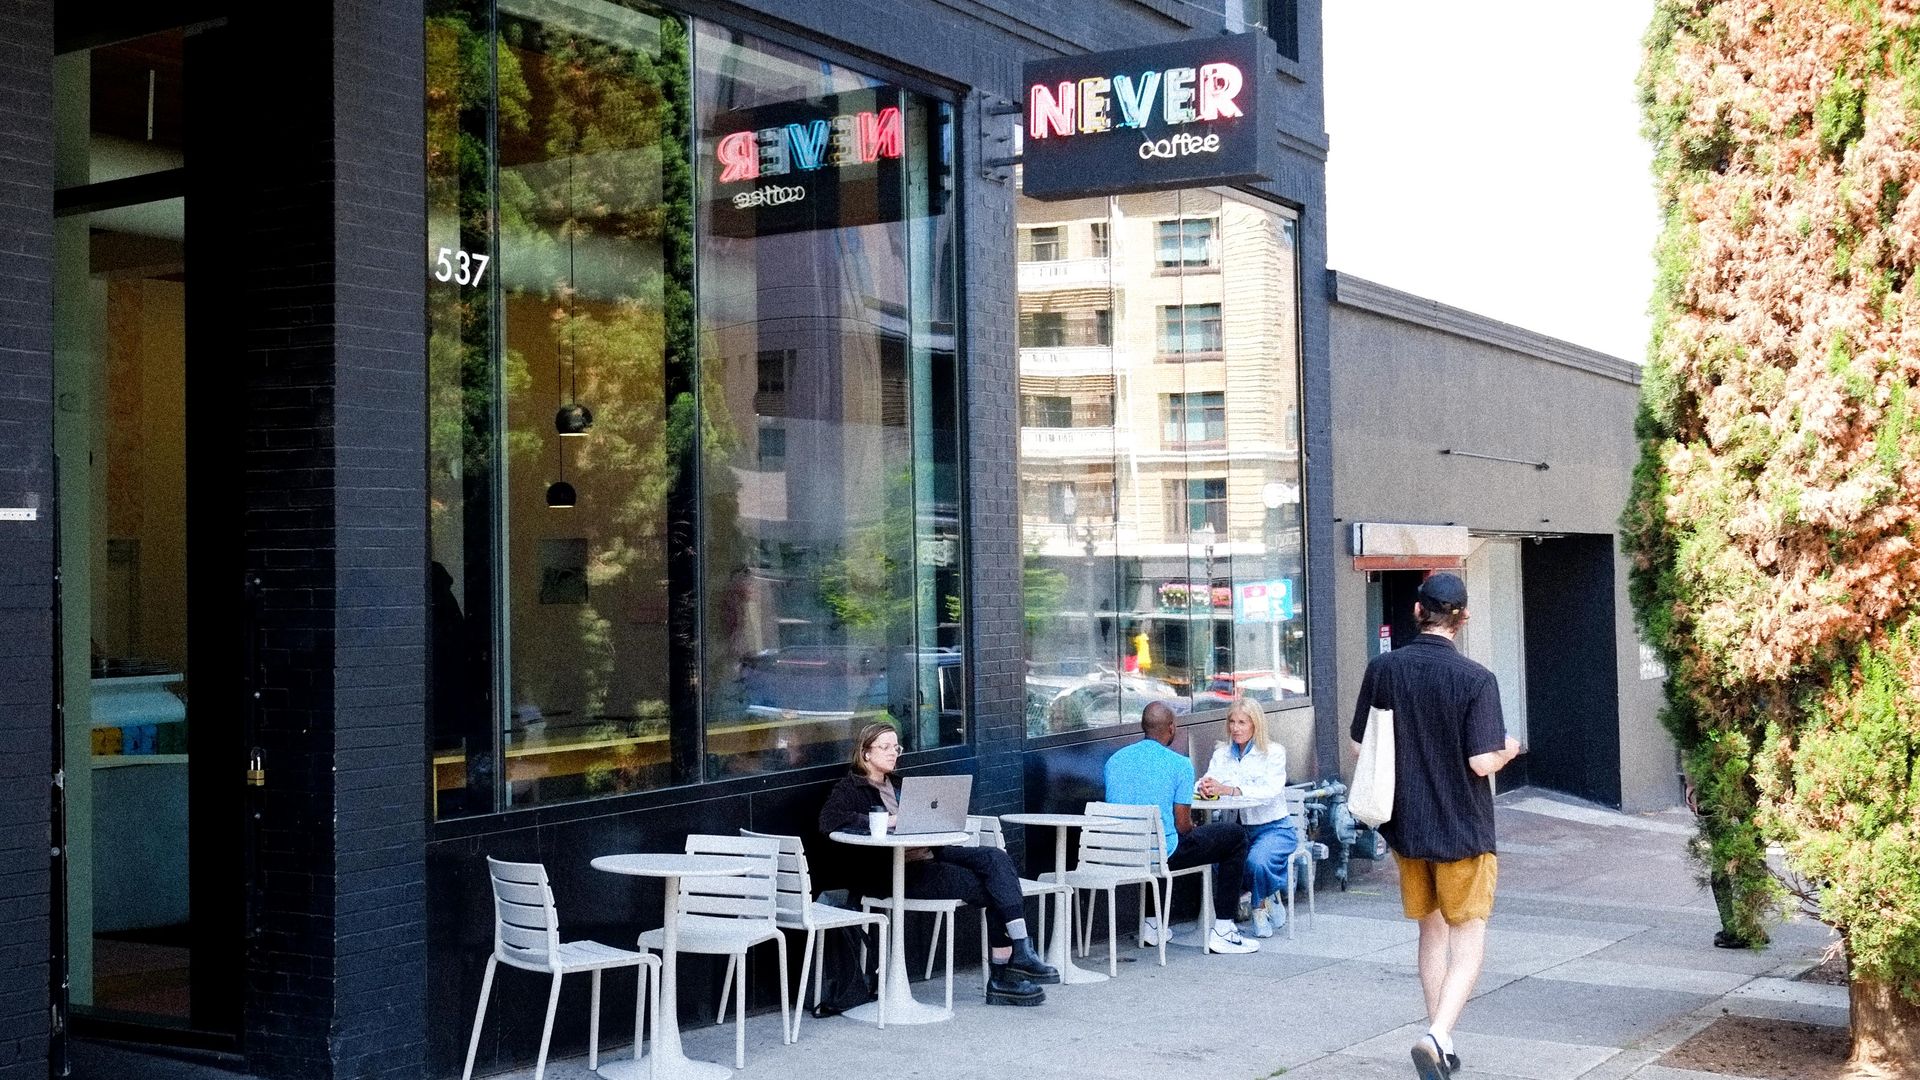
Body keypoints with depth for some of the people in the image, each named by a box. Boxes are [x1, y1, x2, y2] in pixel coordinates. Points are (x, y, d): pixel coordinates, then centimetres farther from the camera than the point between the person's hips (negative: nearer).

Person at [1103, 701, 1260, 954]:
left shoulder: (1115, 760, 6)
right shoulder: (1179, 764, -10)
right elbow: (1182, 823, -10)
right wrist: (1193, 828, 15)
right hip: (1163, 854, -6)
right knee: (1235, 835, 11)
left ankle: (1155, 922, 37)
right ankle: (1222, 930, 10)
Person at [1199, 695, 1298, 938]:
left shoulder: (1274, 752, -4)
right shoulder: (1222, 753, 10)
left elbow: (1270, 791, -20)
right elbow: (1206, 783, -2)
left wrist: (1228, 790, -33)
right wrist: (1204, 787, -30)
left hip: (1274, 828, -4)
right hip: (1237, 827, 4)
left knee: (1257, 860, -35)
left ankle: (1261, 904, 1)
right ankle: (1262, 902, -2)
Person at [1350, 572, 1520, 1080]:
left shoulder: (1382, 670, -5)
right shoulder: (1476, 679, -16)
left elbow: (1362, 748, 2)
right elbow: (1483, 762, -20)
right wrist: (1509, 750, 2)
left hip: (1406, 827, 4)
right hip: (1463, 829, -4)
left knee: (1432, 931, 19)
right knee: (1469, 939, 6)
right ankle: (1438, 1036, -13)